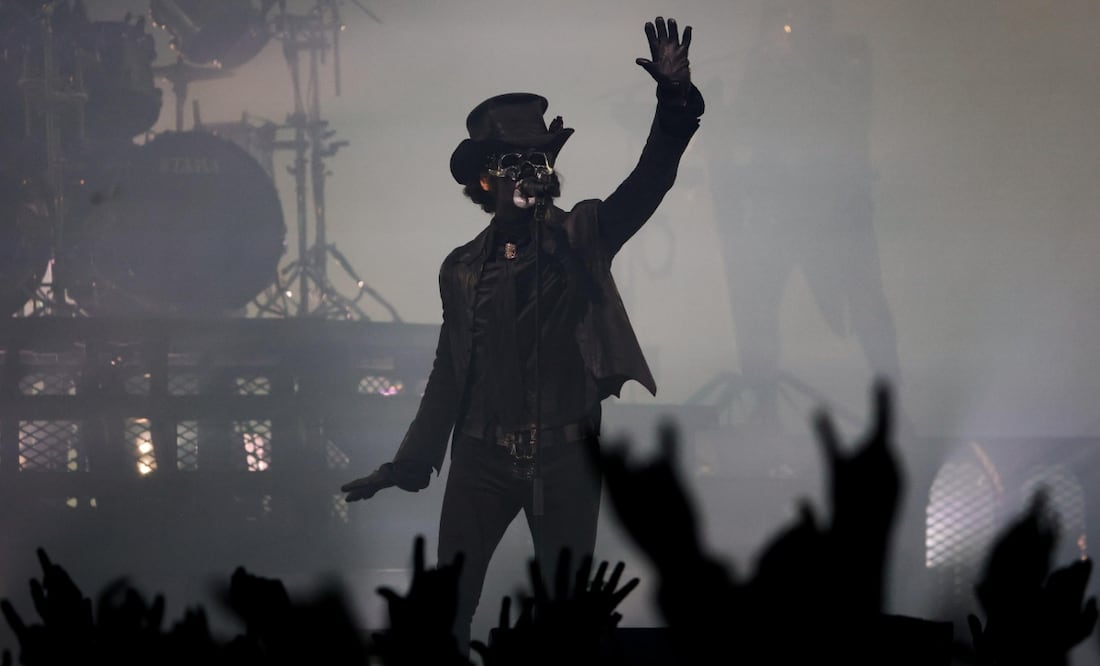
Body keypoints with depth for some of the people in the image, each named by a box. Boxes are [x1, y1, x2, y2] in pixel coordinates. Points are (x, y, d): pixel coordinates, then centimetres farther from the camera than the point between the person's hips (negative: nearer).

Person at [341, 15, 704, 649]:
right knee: (448, 603, -1)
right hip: (484, 456, 2)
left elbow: (651, 179, -10)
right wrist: (410, 463, 12)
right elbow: (449, 375, 14)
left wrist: (675, 100, -26)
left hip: (567, 456, -1)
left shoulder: (582, 237, 2)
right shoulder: (462, 269, 9)